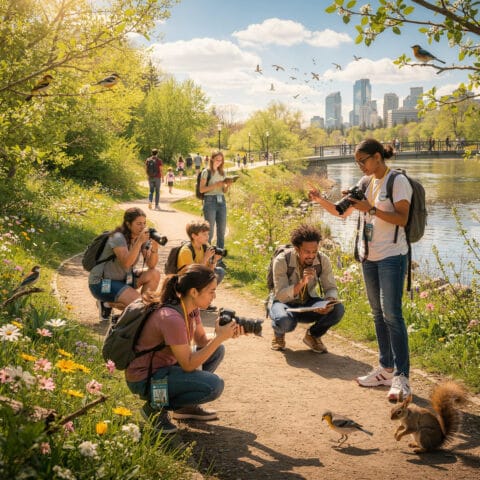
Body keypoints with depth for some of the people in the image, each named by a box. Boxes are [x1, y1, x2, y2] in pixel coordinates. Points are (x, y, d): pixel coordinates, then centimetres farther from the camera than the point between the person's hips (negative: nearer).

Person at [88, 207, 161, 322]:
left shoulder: (143, 237, 0)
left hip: (123, 278, 8)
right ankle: (107, 304, -1)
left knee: (154, 274, -12)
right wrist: (139, 242, -38)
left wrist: (154, 248, -26)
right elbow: (126, 263, -35)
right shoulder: (118, 237, -21)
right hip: (101, 283, -7)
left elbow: (151, 265, -8)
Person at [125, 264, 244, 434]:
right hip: (144, 379, -9)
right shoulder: (172, 318, -29)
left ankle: (187, 406, 14)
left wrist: (227, 335, -11)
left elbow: (201, 340, 7)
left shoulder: (192, 309, -3)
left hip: (164, 366, 9)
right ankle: (156, 407, -6)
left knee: (217, 351, 9)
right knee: (214, 385, -21)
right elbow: (188, 365, -25)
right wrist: (219, 338, -26)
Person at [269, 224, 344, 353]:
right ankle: (278, 333, 2)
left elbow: (331, 288, -8)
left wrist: (329, 302, -32)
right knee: (284, 321, -40)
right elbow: (281, 296, -29)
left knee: (338, 310, -26)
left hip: (308, 303, 3)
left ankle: (313, 335, 4)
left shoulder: (322, 260, -15)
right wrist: (301, 282, -44)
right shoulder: (281, 261, -25)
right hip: (285, 303, -3)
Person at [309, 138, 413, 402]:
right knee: (378, 314, 11)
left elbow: (402, 219, -17)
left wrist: (370, 209, -23)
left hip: (392, 256, -8)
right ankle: (386, 369, 19)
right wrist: (321, 200, -3)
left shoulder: (398, 181, -10)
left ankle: (401, 377, -10)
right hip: (369, 256, 8)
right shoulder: (365, 183, 12)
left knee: (391, 314, -12)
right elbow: (342, 212, 13)